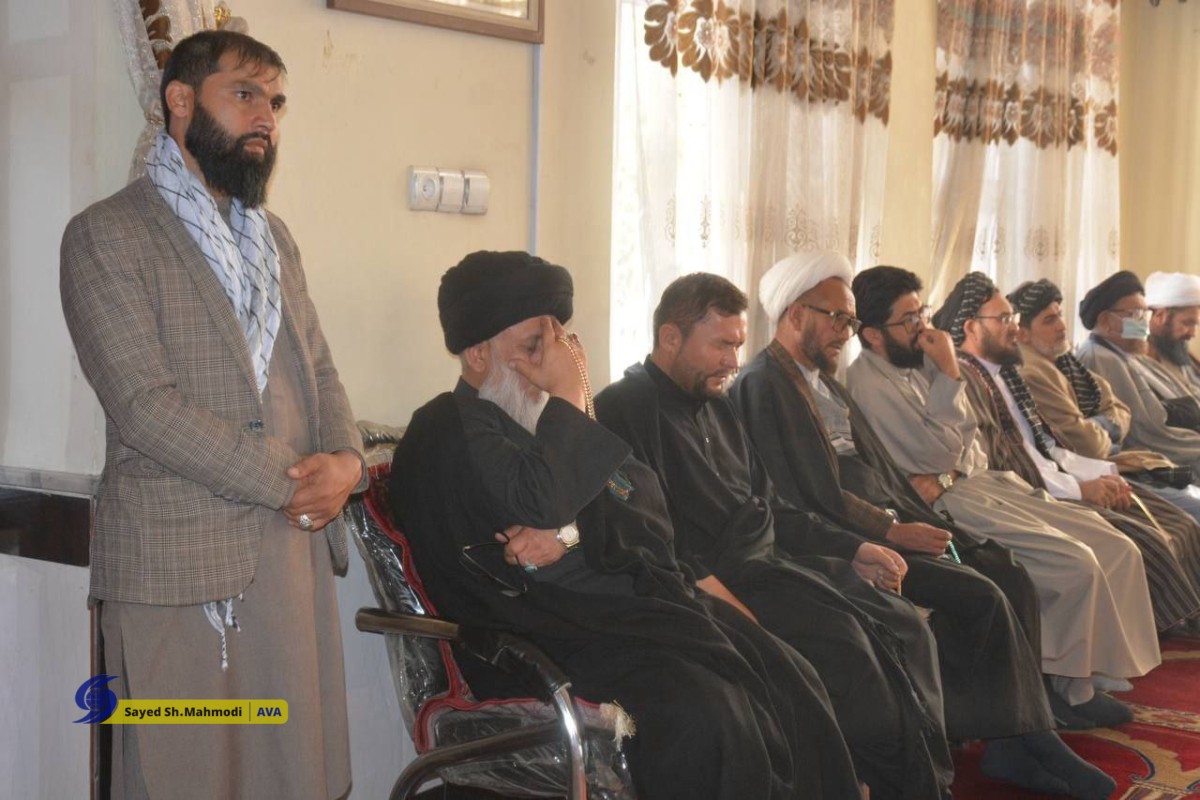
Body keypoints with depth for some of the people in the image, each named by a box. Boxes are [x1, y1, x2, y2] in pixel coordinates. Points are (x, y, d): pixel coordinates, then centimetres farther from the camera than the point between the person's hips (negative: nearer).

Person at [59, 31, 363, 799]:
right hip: (177, 562, -6)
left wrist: (345, 460, -5)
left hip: (296, 549, 6)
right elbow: (145, 405, -14)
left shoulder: (275, 236, 18)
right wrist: (289, 482, -14)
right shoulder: (106, 235, -5)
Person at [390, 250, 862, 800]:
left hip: (632, 598, 8)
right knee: (701, 713, -30)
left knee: (789, 680, -8)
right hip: (550, 633, -8)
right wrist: (569, 399, -9)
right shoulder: (447, 431, -3)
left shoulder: (552, 421, 19)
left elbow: (645, 503, 7)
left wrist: (574, 534, -12)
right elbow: (540, 503, -21)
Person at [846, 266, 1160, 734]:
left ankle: (1087, 678, 3)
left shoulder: (921, 362, 13)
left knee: (1118, 550, -4)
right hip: (951, 505, -8)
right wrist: (949, 375, -14)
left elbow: (973, 446, 10)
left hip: (983, 482, 9)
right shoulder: (869, 383, -12)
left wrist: (946, 476, -11)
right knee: (1076, 565, -22)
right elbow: (941, 451, -16)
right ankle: (1068, 690, -3)